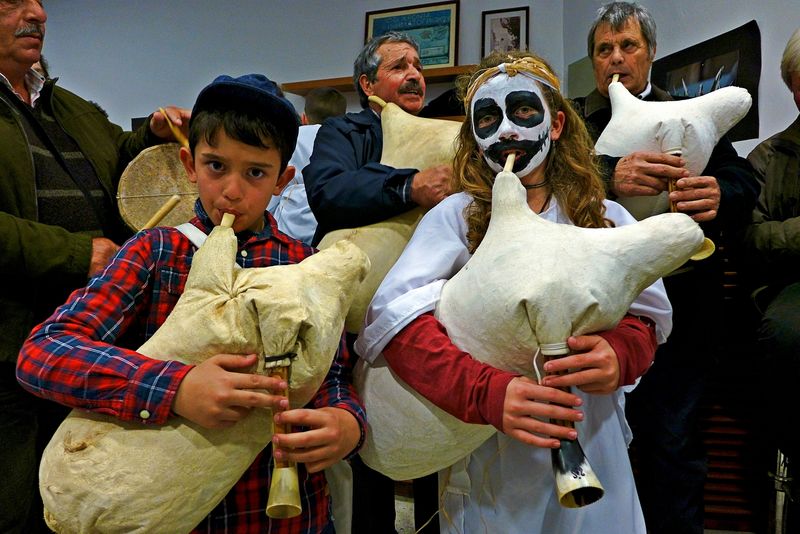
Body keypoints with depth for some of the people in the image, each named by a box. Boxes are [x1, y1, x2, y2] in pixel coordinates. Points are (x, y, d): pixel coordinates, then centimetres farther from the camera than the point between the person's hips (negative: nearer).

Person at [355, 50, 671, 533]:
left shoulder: (606, 219, 4)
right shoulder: (457, 215, -6)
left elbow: (643, 317, -2)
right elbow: (397, 316, -19)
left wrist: (619, 354, -26)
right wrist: (489, 393, -34)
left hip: (591, 442, 3)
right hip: (489, 456, -2)